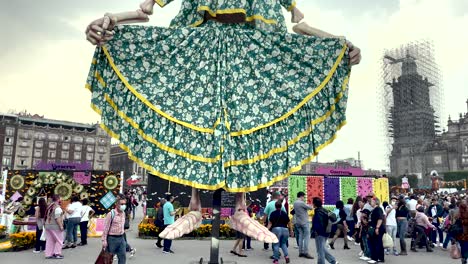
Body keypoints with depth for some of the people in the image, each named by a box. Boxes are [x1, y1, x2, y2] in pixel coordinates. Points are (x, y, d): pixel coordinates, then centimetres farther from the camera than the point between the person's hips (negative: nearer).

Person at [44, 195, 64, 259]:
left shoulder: (49, 206, 12)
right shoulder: (57, 207, -15)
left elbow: (47, 216, 18)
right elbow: (57, 218, -20)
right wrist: (61, 226, -18)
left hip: (47, 225, 8)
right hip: (55, 226, -8)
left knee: (50, 240, 11)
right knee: (59, 240, 2)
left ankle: (48, 254, 13)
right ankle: (57, 253, 2)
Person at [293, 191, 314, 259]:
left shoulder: (295, 203, 8)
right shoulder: (301, 203, -18)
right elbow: (310, 208, -12)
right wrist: (311, 207, 11)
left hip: (298, 222, 8)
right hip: (304, 222, -8)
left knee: (301, 236, 11)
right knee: (306, 237, -3)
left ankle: (301, 252, 13)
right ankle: (306, 253, -3)